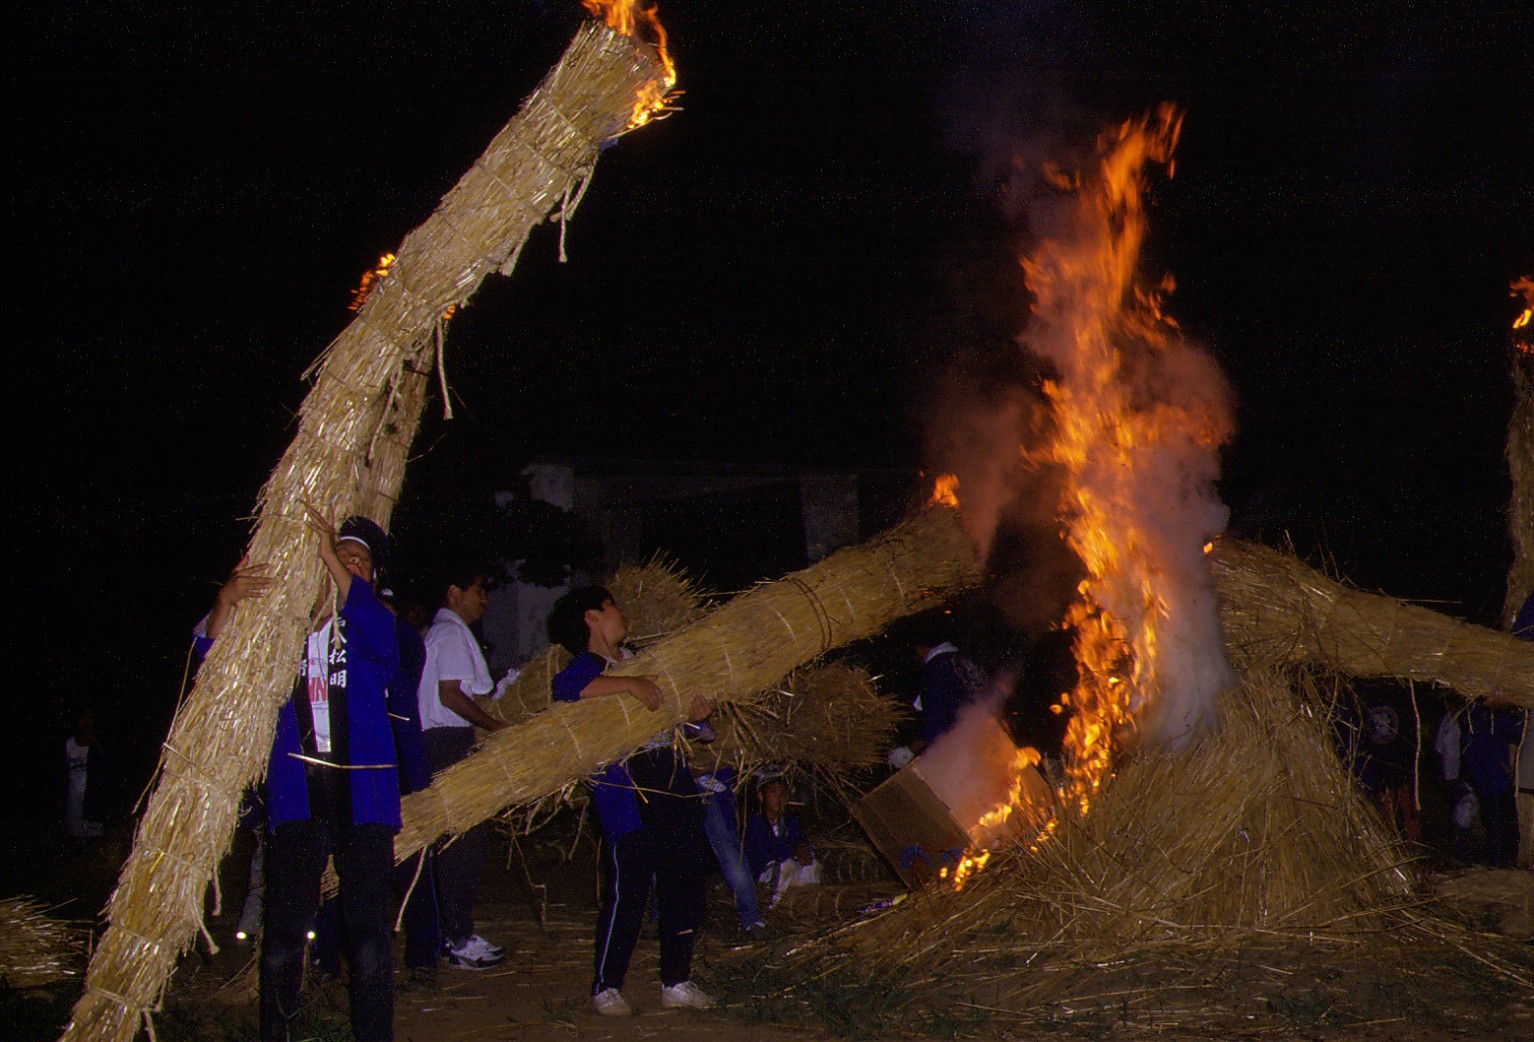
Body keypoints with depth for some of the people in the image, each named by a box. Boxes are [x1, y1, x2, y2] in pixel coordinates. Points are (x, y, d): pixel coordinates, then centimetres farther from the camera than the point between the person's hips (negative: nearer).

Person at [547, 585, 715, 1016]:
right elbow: (565, 688, -25)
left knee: (684, 889, 9)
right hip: (625, 791, -7)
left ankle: (677, 983, 20)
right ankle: (605, 987, 6)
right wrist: (630, 684, -31)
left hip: (674, 785, 7)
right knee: (627, 894, -7)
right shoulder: (585, 667, -2)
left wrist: (694, 708, 3)